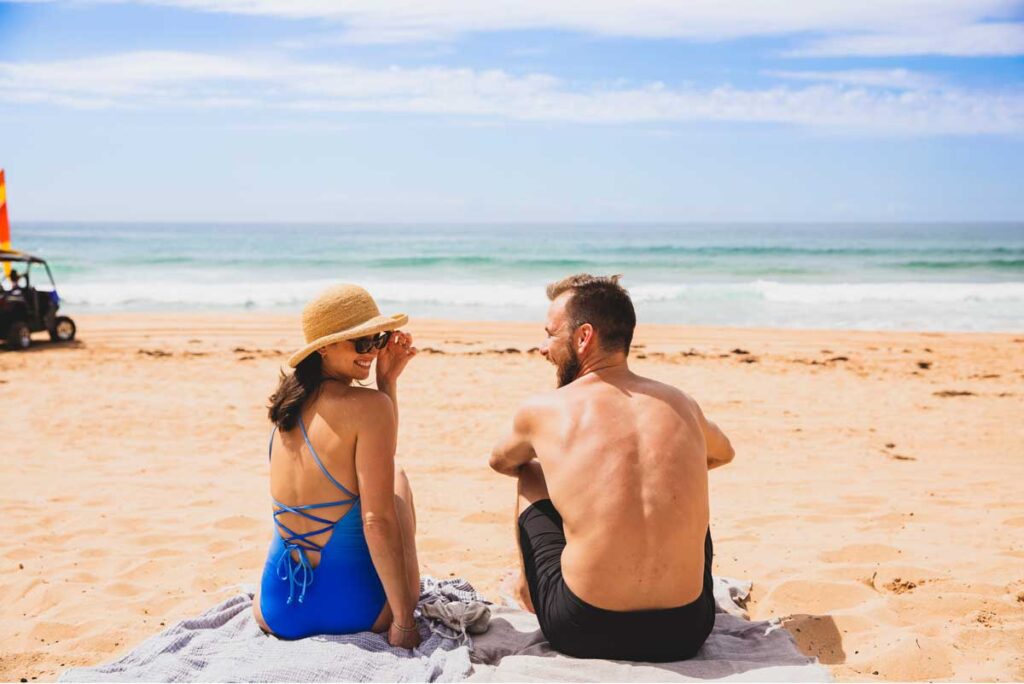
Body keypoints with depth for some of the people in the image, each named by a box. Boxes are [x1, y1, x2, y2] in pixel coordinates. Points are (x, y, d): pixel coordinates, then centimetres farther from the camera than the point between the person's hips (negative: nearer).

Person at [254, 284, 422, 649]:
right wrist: (404, 620, -15)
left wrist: (387, 379, 13)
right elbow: (377, 520, -19)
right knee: (397, 478, 21)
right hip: (354, 610, -5)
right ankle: (399, 610, 24)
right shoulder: (368, 405, -16)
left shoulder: (288, 401, 5)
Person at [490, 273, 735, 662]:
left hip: (582, 633, -2)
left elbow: (500, 462, 20)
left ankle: (528, 587, 41)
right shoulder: (681, 404, 4)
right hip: (685, 633, 2)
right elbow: (722, 454, 29)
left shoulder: (542, 410, -5)